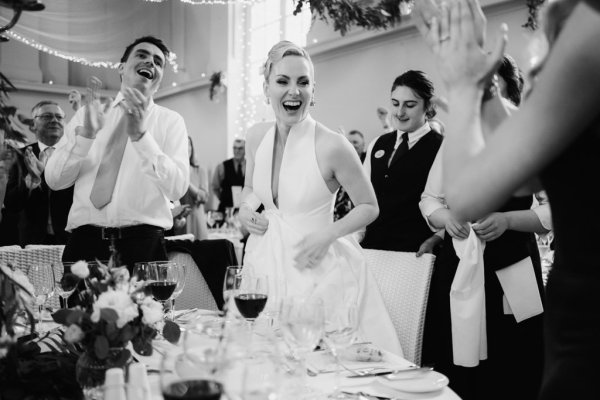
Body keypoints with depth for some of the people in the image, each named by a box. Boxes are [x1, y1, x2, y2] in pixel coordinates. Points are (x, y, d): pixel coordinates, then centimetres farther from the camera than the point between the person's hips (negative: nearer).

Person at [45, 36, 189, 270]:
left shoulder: (170, 121, 5)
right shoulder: (87, 114, 12)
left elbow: (177, 189, -9)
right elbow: (54, 180, 4)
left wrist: (140, 134, -19)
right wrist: (86, 134, -10)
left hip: (143, 243, -1)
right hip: (85, 241, 2)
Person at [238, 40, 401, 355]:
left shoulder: (332, 146, -15)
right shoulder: (255, 142, 1)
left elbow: (369, 207, -4)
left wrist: (328, 234, -17)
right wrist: (245, 209, 1)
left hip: (318, 270, -5)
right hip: (266, 266, 5)